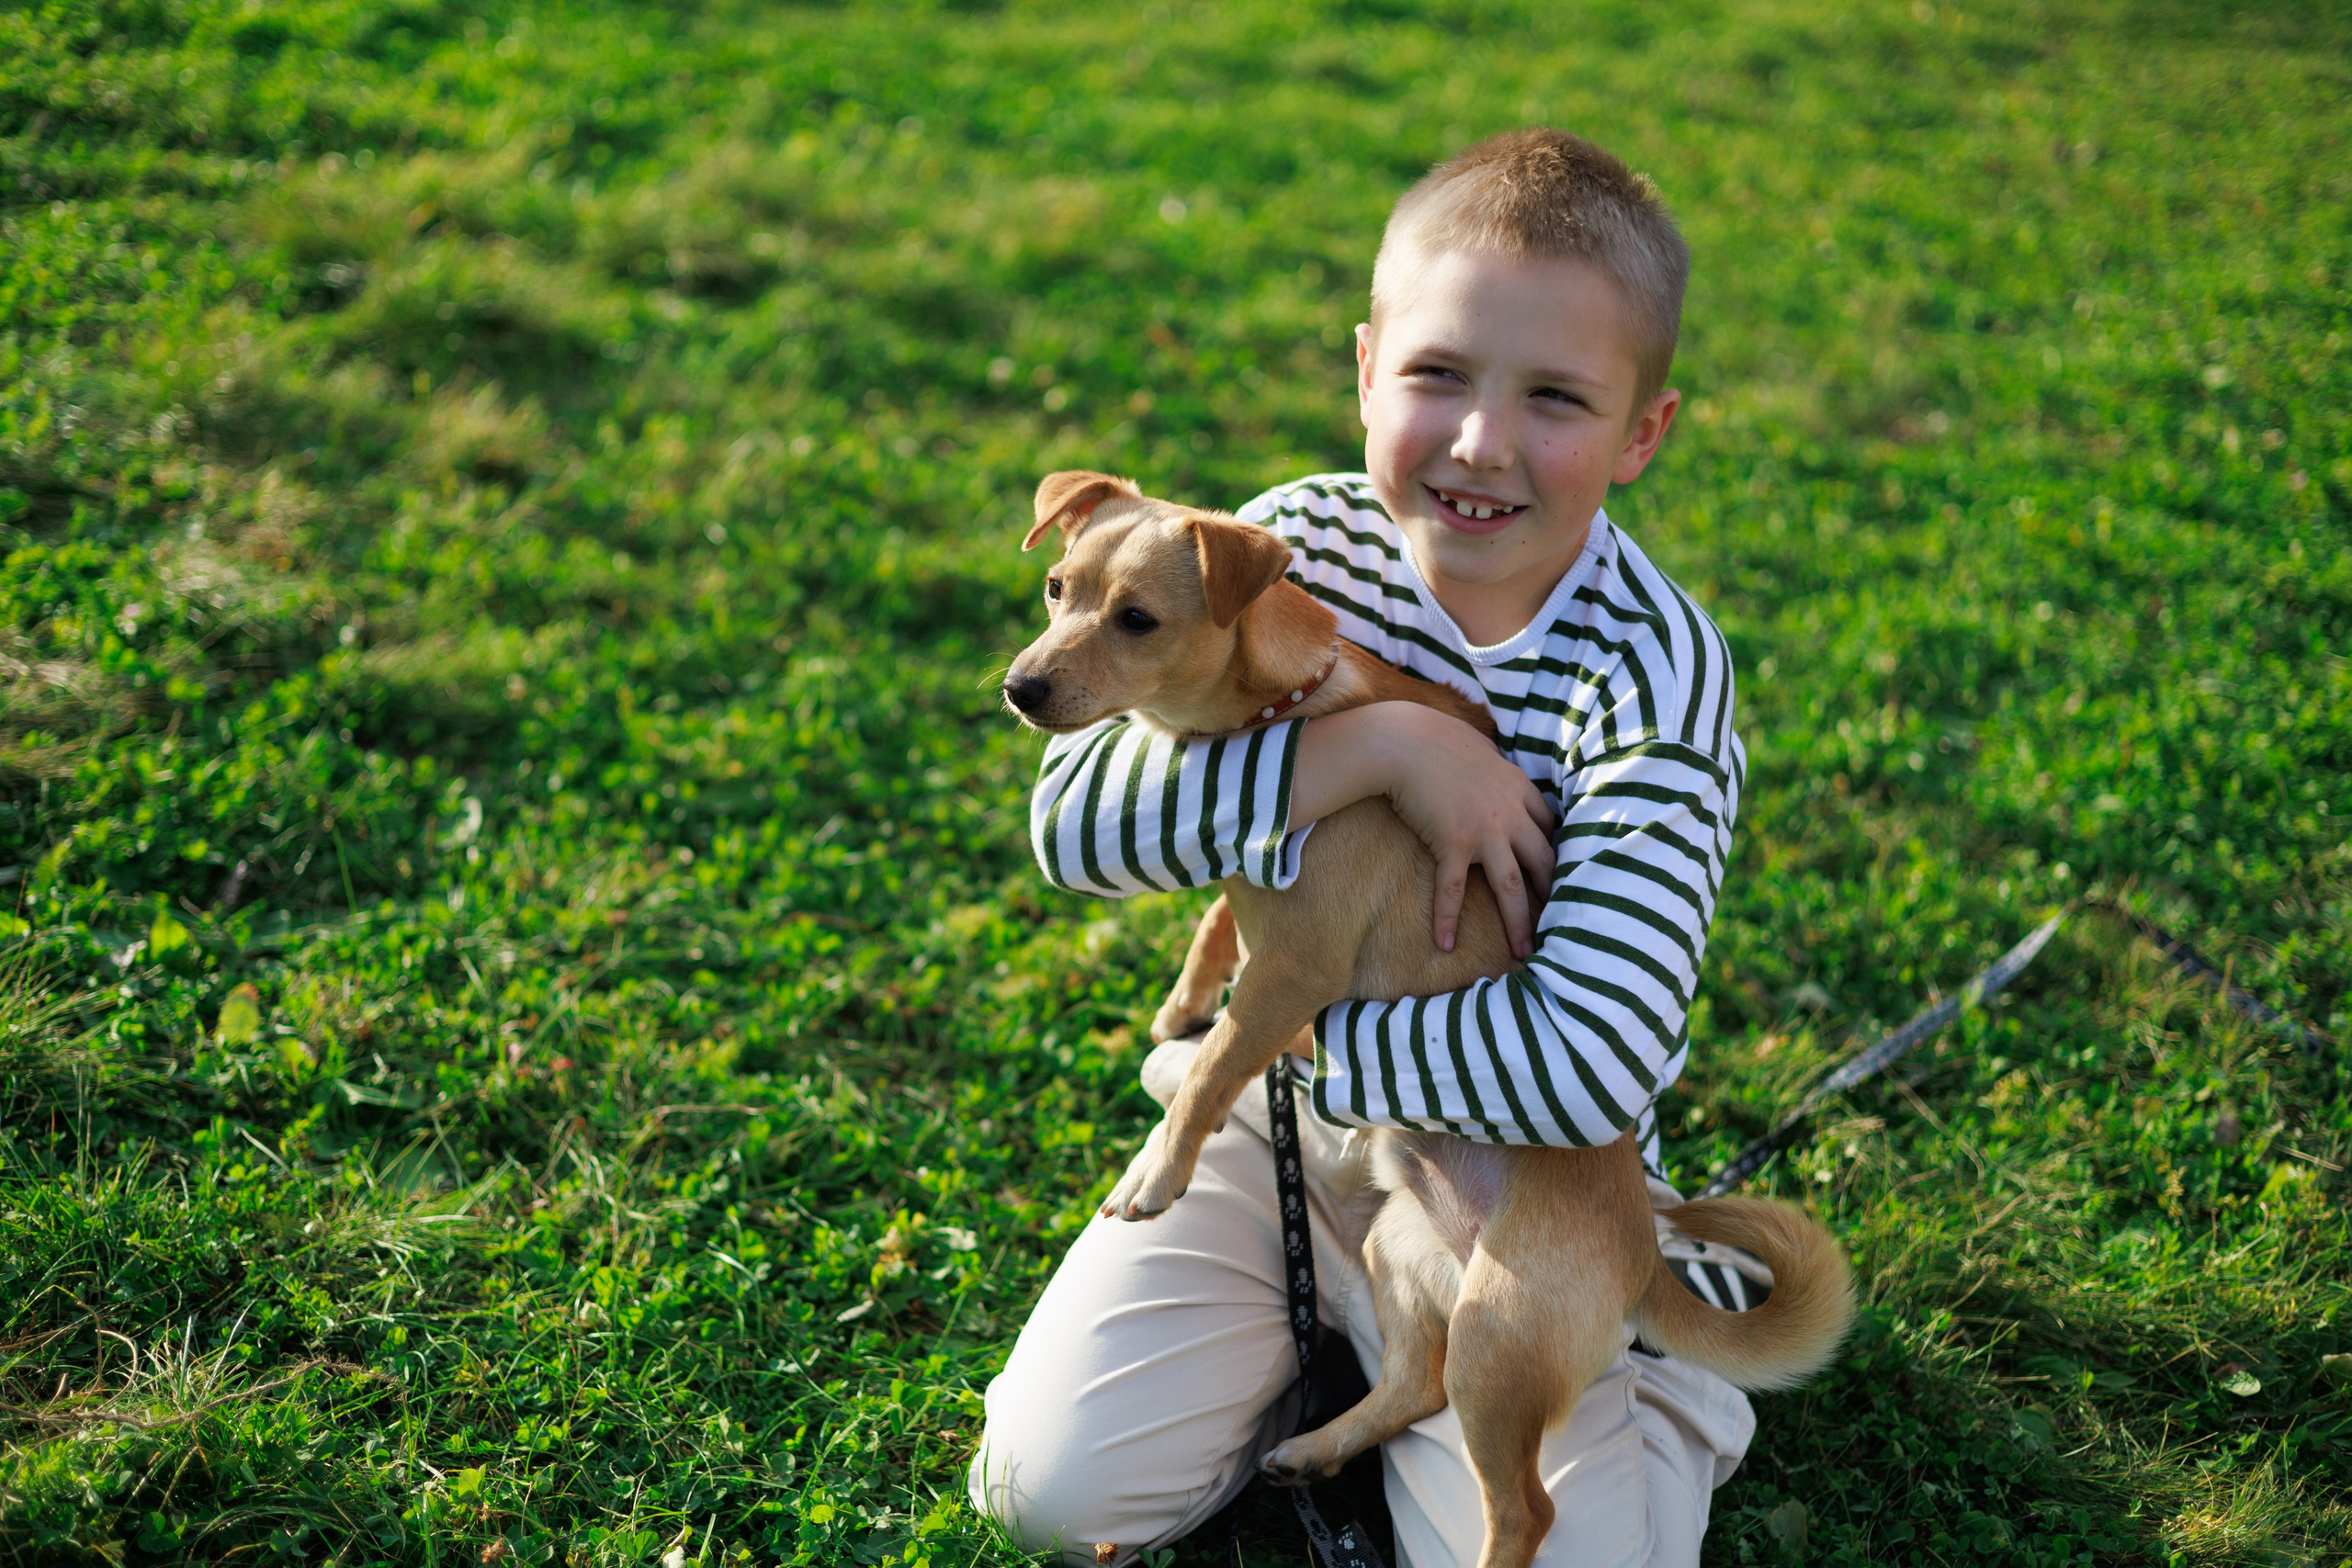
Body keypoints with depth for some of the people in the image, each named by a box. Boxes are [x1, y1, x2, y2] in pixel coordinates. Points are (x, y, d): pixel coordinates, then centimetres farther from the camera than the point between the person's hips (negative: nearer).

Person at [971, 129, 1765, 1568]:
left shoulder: (1652, 672, -23)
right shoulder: (1299, 547, -11)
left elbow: (1587, 1066, -31)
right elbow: (1075, 817, -23)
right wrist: (1380, 747, -31)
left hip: (1518, 1181, -3)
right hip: (1271, 1116, 3)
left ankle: (1666, 1365, 14)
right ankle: (1320, 1330, 18)